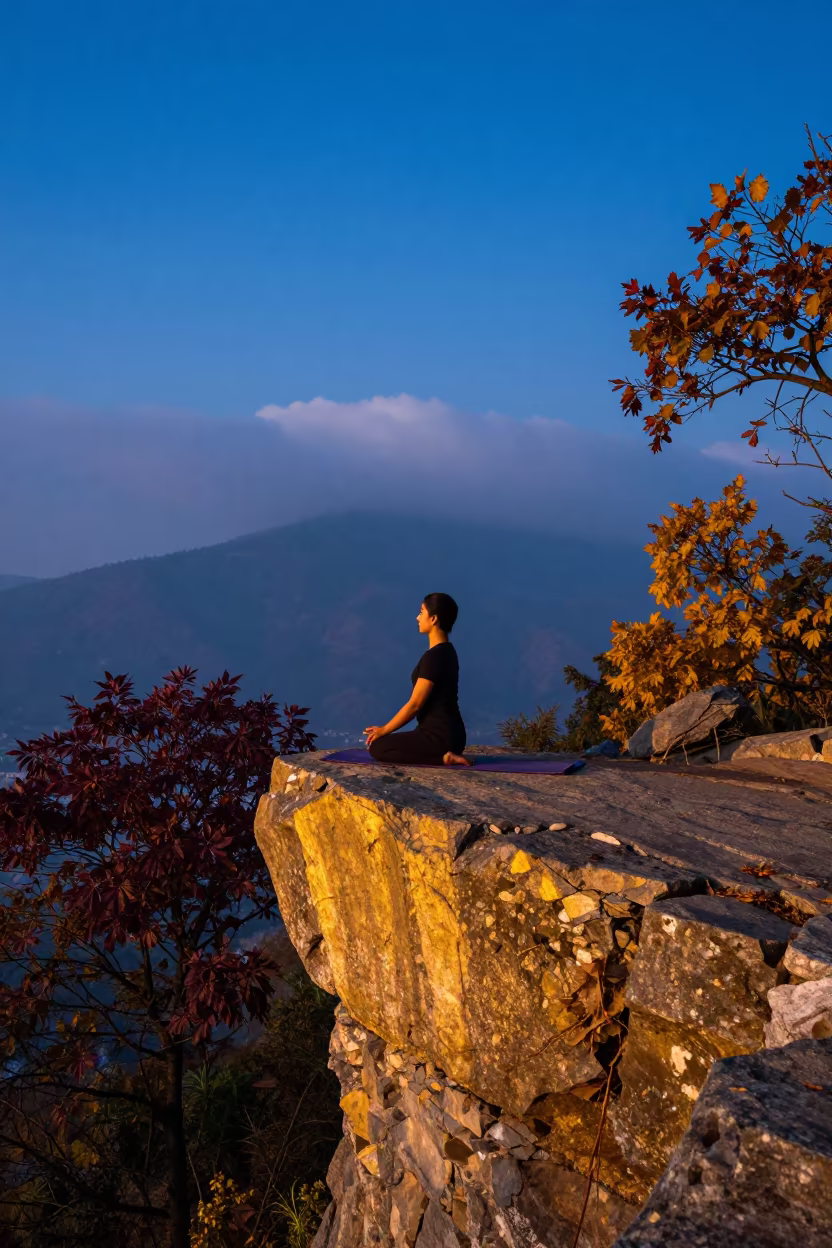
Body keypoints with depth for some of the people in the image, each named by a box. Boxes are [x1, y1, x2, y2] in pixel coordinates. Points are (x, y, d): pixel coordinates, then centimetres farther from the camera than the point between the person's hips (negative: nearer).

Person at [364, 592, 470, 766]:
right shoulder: (445, 652, 11)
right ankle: (444, 753, 9)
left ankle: (442, 757, -10)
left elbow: (414, 704, -17)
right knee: (386, 743, 20)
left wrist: (384, 730, -5)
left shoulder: (434, 656, -20)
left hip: (441, 736, -10)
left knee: (377, 747, -7)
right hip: (446, 733, 10)